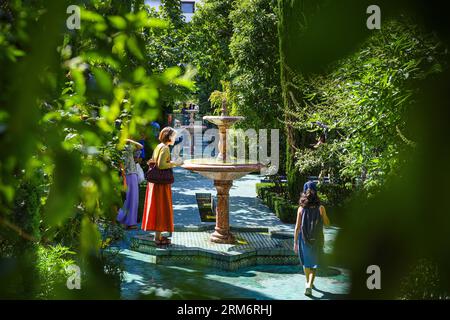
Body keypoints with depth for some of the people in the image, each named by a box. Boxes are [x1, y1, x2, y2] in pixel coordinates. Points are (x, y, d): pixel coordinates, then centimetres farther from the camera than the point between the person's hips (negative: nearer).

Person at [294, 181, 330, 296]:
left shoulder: (301, 209, -8)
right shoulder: (320, 208, -10)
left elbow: (297, 227, -6)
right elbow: (327, 223, 3)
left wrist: (295, 242, 1)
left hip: (304, 239, 1)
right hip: (317, 239, -1)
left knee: (306, 262, 22)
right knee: (314, 264, 8)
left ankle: (308, 283, 38)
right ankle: (309, 285, -8)